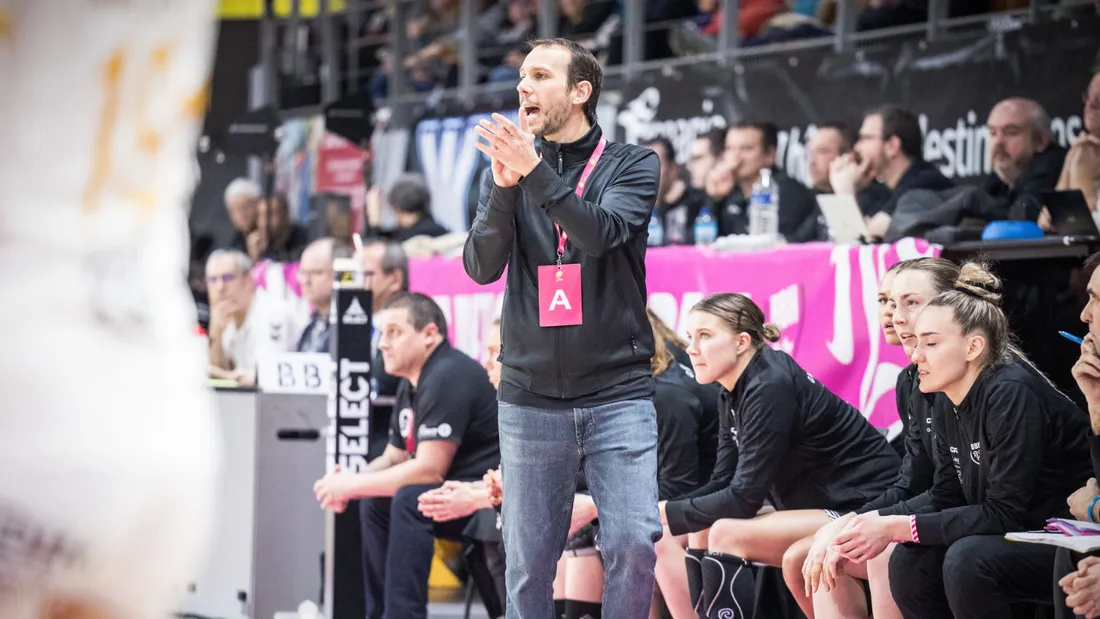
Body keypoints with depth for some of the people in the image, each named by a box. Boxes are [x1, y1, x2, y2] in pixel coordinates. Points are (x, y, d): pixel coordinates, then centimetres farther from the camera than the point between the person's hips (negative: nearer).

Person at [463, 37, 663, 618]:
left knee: (633, 543, -13)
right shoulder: (507, 165, 9)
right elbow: (482, 266, -2)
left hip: (617, 391, -2)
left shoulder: (632, 165, 3)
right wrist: (504, 187, -17)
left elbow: (603, 233, -15)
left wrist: (535, 172, -26)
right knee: (529, 559, 2)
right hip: (530, 396, 2)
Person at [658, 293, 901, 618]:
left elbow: (745, 497, -23)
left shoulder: (769, 388, -22)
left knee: (727, 535, -22)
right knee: (702, 530, 3)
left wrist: (663, 514, -19)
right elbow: (722, 484, 5)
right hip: (821, 505, 10)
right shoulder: (734, 393, 6)